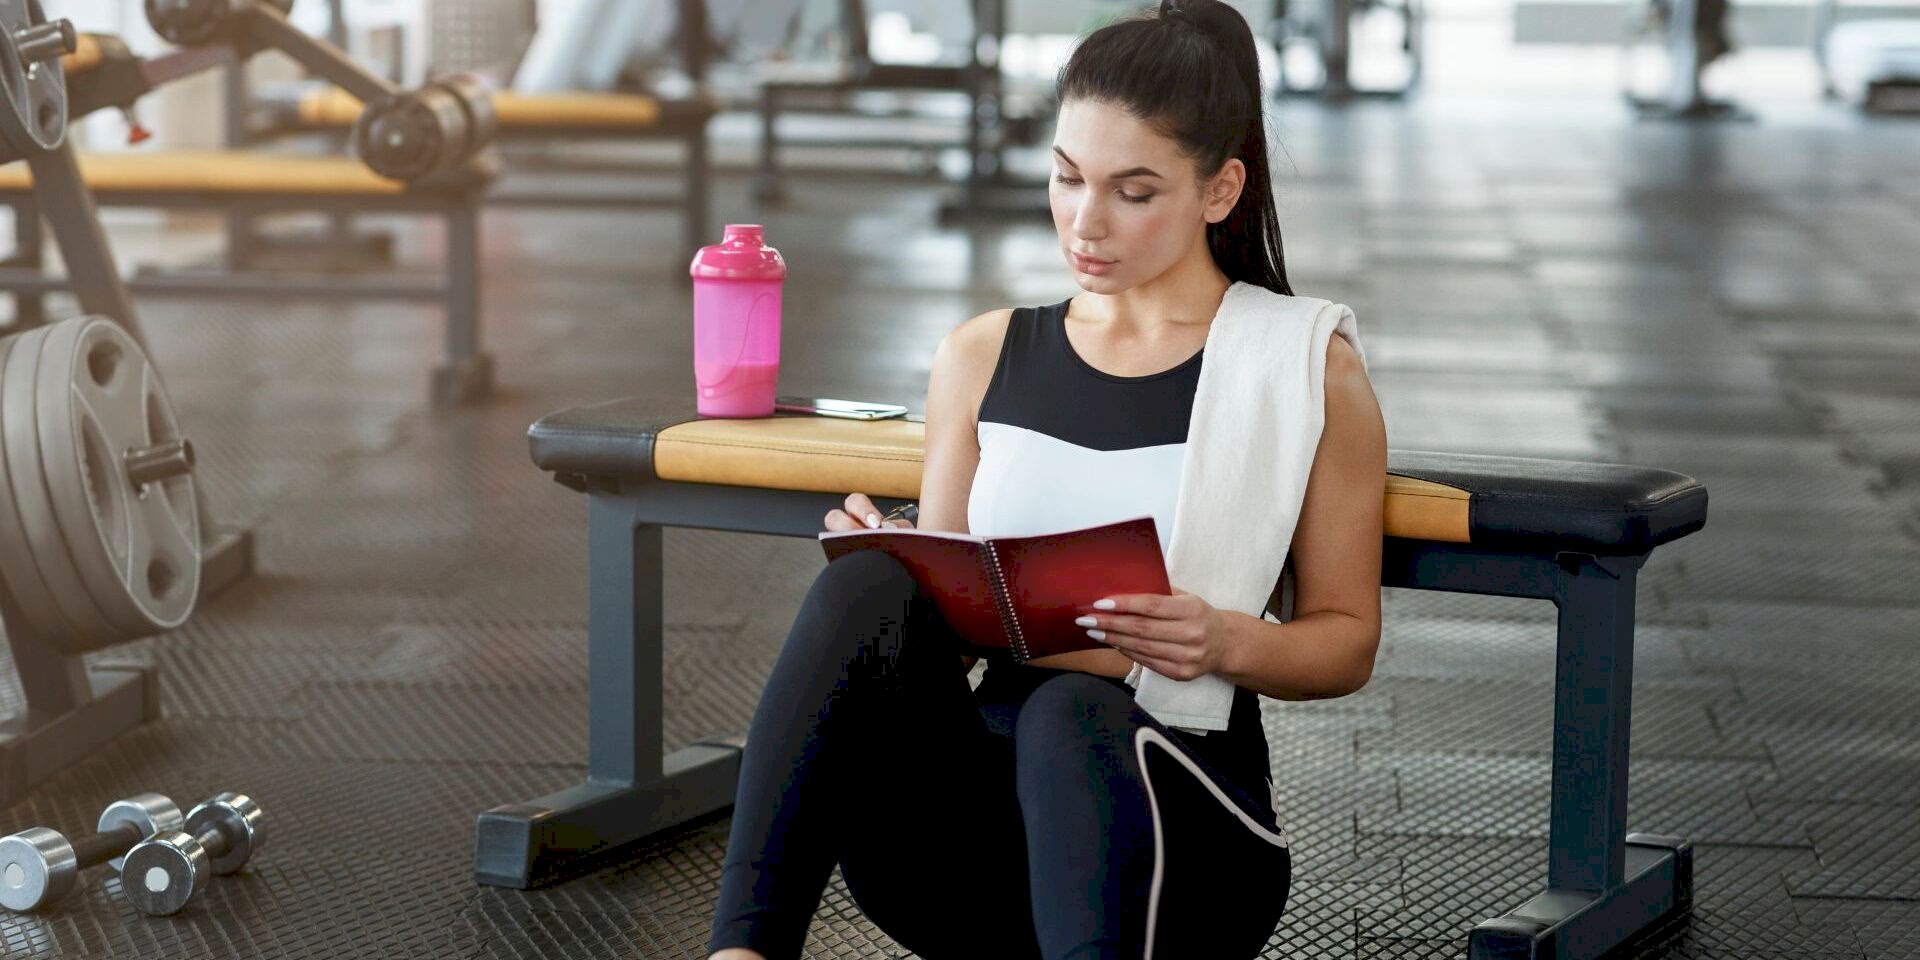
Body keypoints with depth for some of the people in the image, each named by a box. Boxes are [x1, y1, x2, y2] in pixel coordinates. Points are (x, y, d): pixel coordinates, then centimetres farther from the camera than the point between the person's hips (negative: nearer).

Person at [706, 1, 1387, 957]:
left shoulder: (1306, 369, 4)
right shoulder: (981, 357, 15)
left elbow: (1346, 638, 8)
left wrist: (1228, 643, -14)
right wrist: (888, 573, -5)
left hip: (1179, 804, -3)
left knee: (1073, 711, -39)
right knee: (869, 590, -28)